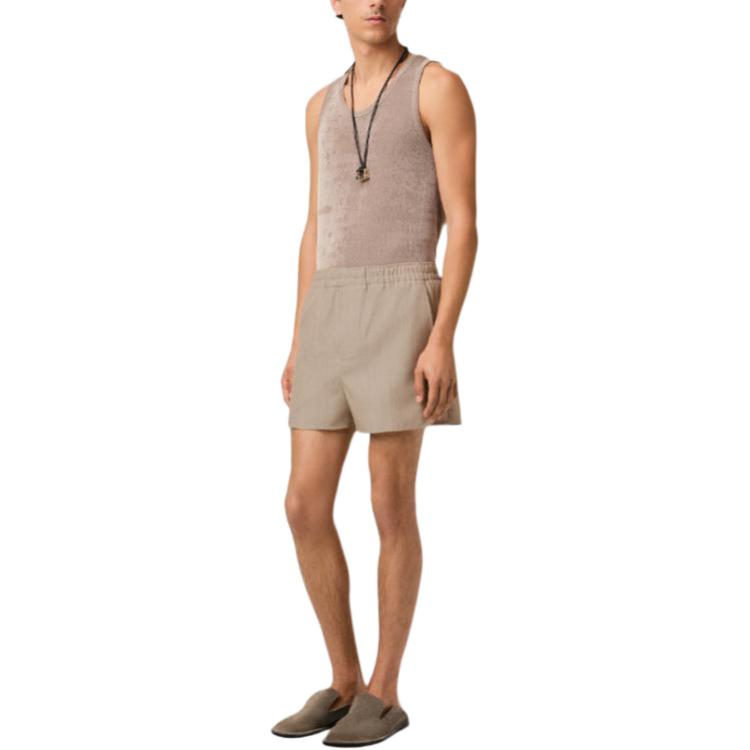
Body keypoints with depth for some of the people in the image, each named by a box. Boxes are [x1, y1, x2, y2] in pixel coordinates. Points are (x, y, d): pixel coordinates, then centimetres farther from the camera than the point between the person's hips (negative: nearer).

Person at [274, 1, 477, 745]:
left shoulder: (441, 85, 0)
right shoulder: (324, 105, 21)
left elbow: (465, 223, -7)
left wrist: (442, 340, -16)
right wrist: (297, 347, 15)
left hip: (403, 314, -6)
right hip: (333, 318, 7)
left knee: (390, 507, -3)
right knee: (305, 507, 2)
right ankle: (344, 683, 17)